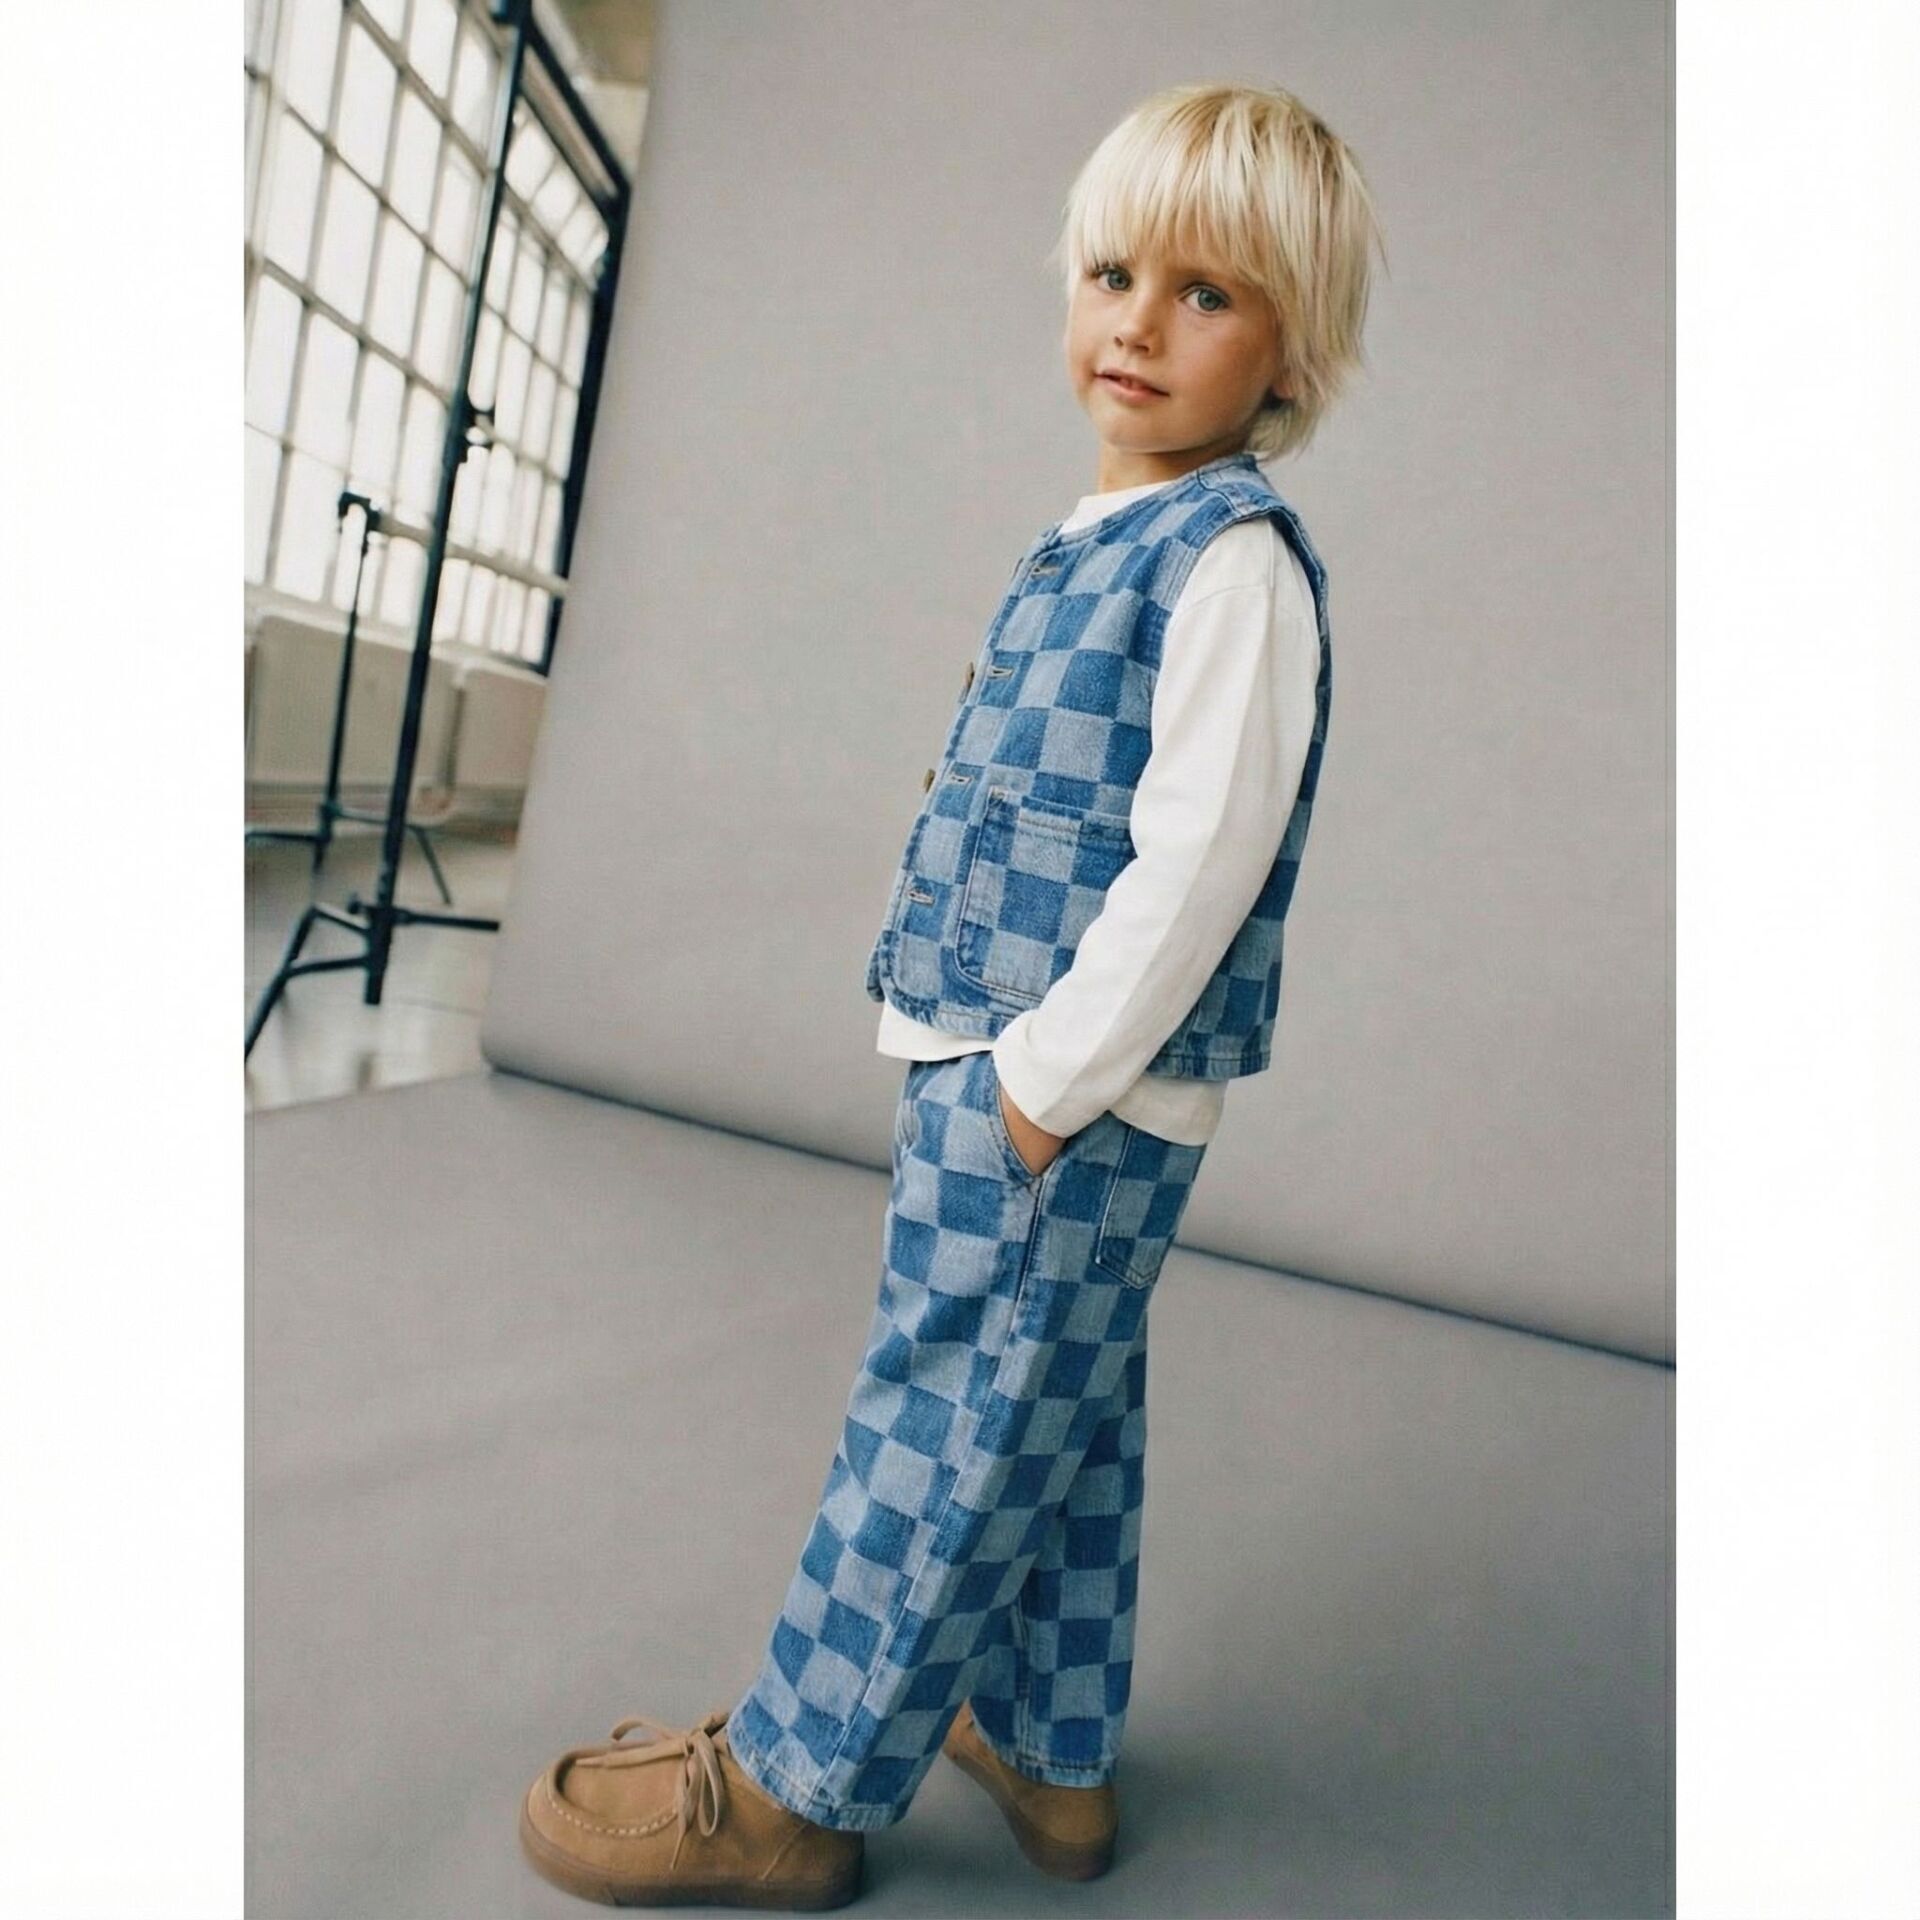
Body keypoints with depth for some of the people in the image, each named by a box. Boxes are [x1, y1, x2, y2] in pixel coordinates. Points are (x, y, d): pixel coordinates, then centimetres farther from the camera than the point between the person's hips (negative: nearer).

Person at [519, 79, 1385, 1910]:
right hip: (996, 1067, 9)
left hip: (1078, 1093, -9)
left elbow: (1195, 854, -21)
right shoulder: (1087, 543, 15)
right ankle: (1050, 1749, 37)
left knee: (948, 1416, 3)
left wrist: (1047, 1079, -19)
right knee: (1057, 1420, 19)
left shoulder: (1234, 558, -14)